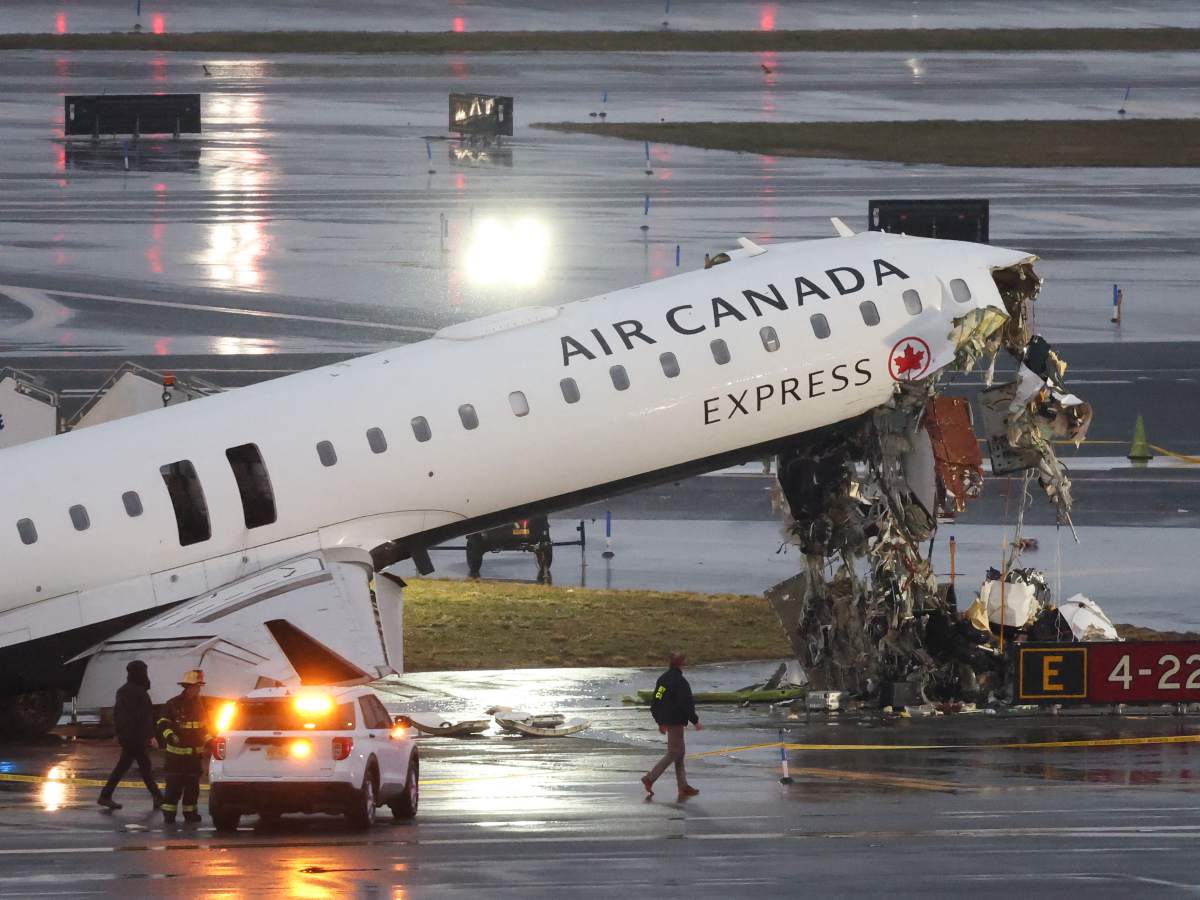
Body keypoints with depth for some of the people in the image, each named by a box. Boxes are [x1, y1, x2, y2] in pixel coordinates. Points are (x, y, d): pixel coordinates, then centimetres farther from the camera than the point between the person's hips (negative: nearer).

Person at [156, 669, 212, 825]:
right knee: (174, 785, -8)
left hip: (195, 753, 6)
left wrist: (209, 741, 12)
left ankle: (190, 812, 15)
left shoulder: (199, 704, 11)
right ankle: (169, 813, -4)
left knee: (192, 785, 8)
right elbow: (163, 723, -8)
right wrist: (170, 735, -25)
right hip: (176, 753, -6)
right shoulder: (173, 704, -7)